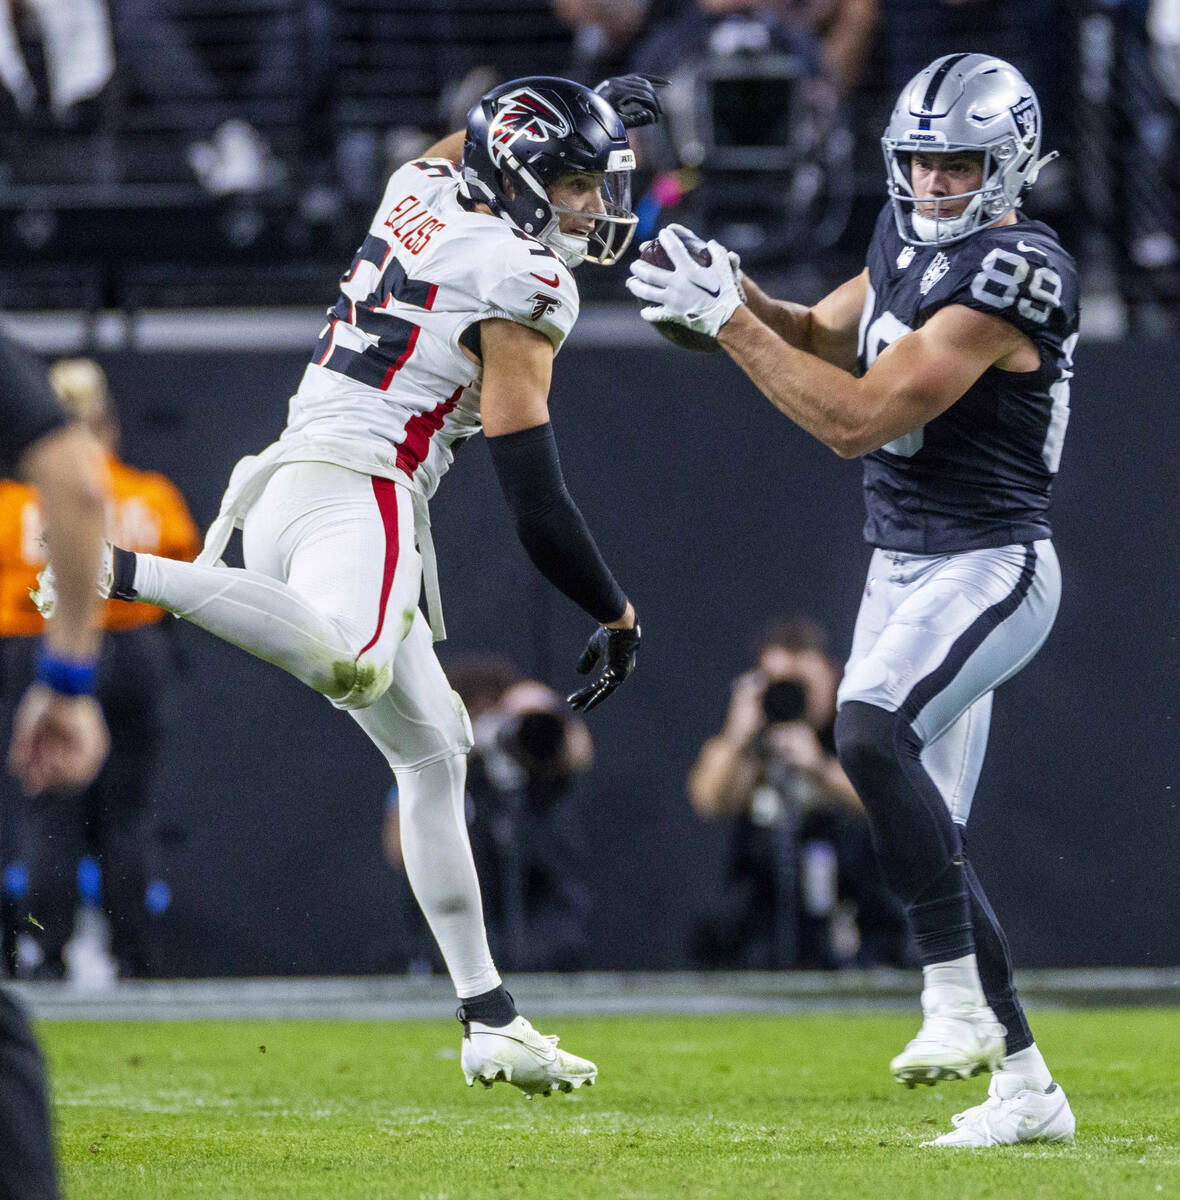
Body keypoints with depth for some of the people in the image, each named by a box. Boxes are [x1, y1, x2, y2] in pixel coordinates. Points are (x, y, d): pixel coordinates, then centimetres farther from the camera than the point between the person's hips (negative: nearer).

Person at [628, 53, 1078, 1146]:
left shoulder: (1009, 277, -20)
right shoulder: (908, 235, 8)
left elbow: (858, 419, -23)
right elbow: (826, 337, 22)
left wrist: (727, 321, -19)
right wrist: (735, 297, 1)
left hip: (989, 570, -9)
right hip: (902, 567, 9)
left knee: (870, 729, -32)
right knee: (924, 834, 6)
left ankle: (959, 999, -27)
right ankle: (1025, 1089, 12)